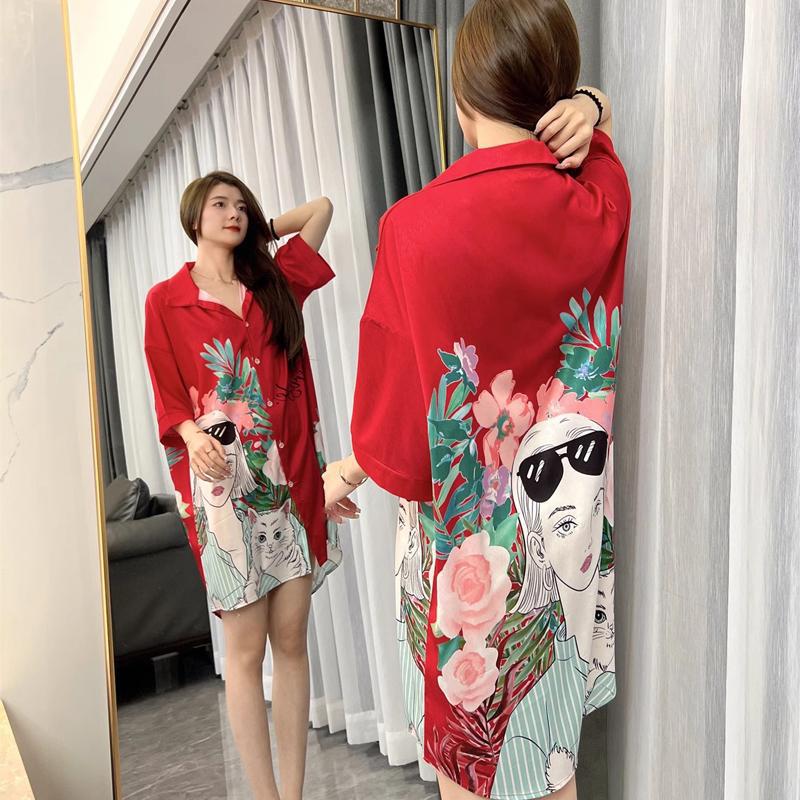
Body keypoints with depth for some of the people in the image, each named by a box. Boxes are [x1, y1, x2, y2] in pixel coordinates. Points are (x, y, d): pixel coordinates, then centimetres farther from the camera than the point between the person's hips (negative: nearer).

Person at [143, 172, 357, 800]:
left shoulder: (276, 282, 15)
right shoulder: (166, 301, 8)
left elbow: (323, 207, 23)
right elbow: (168, 399, 4)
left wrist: (261, 233, 23)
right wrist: (194, 435, -15)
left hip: (292, 476, 3)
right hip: (222, 480, -2)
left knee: (291, 640, 5)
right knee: (246, 648, 0)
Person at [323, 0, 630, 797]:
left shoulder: (418, 224, -21)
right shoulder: (599, 203, -7)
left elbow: (404, 411, -13)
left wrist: (349, 471, 5)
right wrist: (590, 110, -2)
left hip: (470, 526, -4)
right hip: (565, 526, 5)